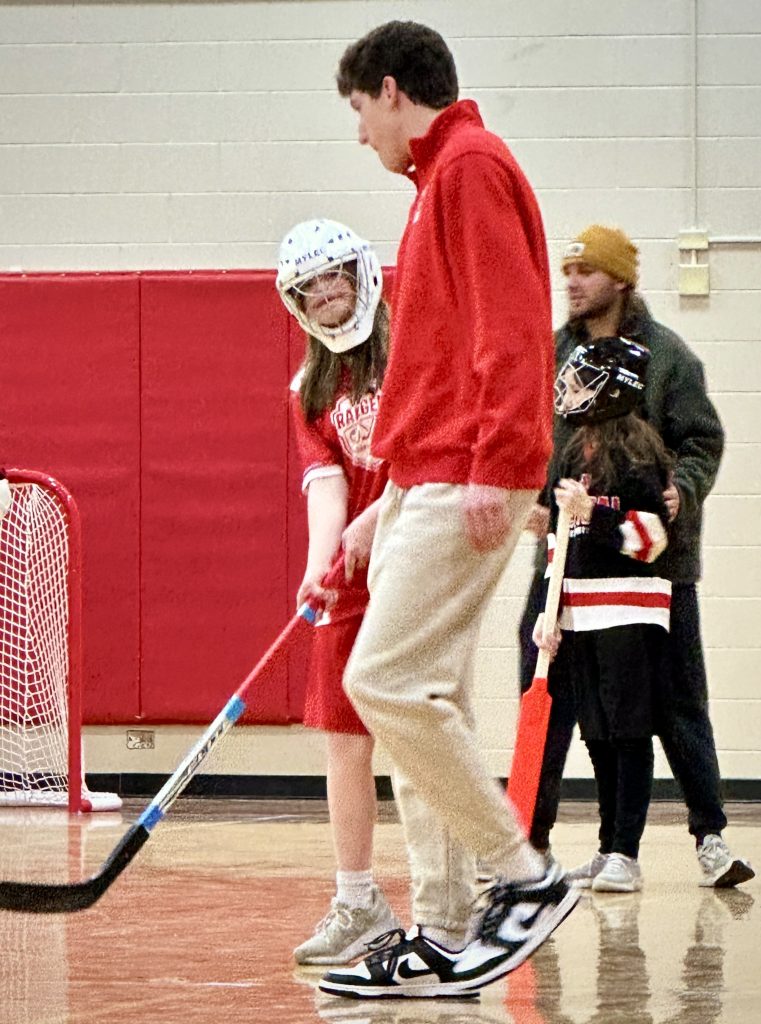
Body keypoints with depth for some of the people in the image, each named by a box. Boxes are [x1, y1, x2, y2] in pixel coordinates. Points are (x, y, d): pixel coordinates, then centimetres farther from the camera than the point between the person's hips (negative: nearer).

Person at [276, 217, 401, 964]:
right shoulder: (310, 389, 12)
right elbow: (326, 481, -1)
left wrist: (378, 520, -21)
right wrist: (318, 564, -19)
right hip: (351, 576, 5)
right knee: (346, 737, 2)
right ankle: (357, 903, 8)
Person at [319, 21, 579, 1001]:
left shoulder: (472, 166, -7)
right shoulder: (445, 177, 23)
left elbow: (509, 325, -17)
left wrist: (492, 465, -24)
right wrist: (386, 505, 26)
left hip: (461, 485, -10)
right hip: (425, 482, 10)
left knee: (386, 681, -16)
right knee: (425, 701, 7)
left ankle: (524, 875, -9)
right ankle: (441, 935, 7)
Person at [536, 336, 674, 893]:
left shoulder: (637, 454, -9)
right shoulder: (575, 454, 14)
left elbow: (651, 538, -14)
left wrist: (591, 514, -22)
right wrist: (548, 612, 13)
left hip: (630, 613, -7)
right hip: (581, 613, 7)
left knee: (629, 733, -6)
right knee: (599, 738, 9)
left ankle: (626, 854, -6)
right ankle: (609, 849, 14)